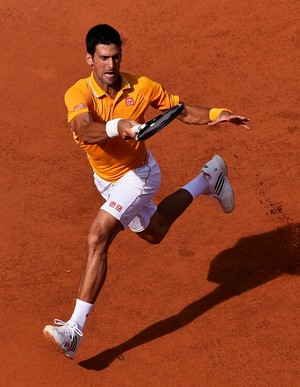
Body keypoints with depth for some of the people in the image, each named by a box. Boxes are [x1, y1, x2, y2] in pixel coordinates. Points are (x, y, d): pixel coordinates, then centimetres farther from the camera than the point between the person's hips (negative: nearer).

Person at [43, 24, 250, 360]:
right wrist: (117, 126, -63)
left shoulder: (141, 88, -20)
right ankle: (207, 180, 54)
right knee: (153, 233, 29)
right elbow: (84, 131, -44)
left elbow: (183, 111, -8)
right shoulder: (78, 94, -24)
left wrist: (216, 115, -27)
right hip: (105, 178, 4)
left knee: (97, 237, -24)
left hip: (138, 174, -4)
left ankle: (74, 330, -25)